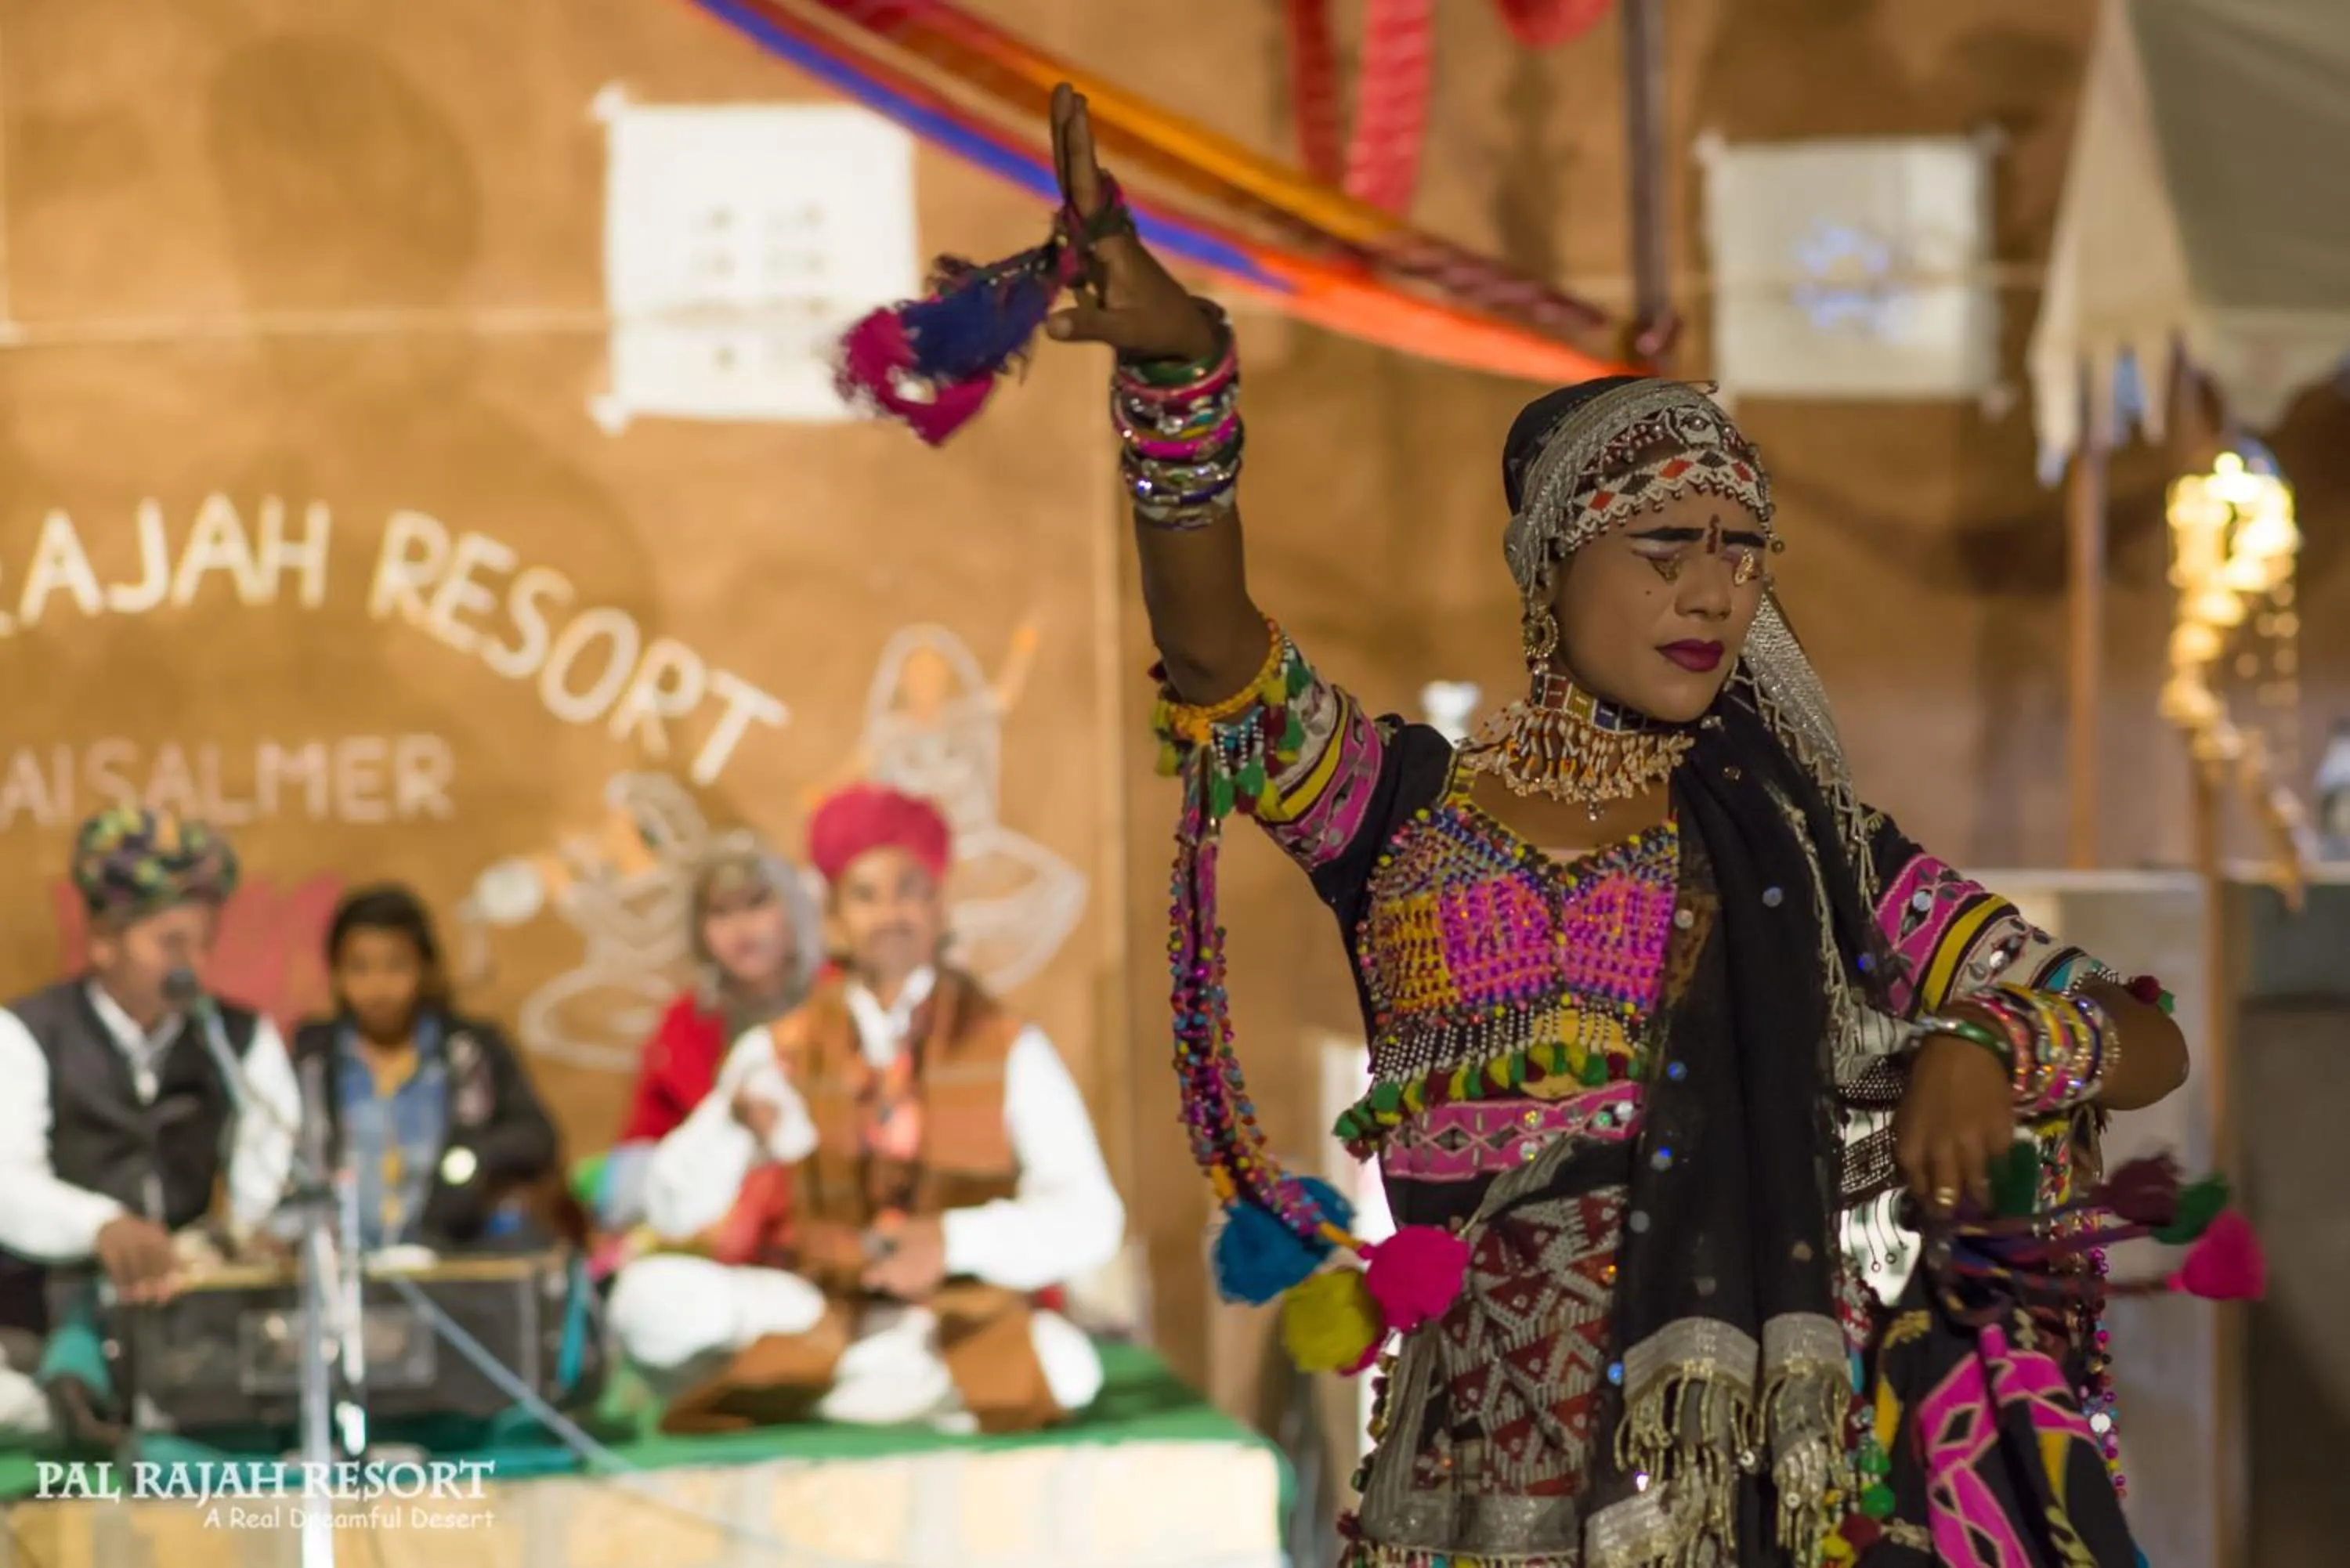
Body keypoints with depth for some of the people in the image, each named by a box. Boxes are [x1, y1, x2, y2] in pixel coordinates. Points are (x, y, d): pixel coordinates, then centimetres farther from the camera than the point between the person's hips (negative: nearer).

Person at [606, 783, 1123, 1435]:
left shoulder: (1009, 1048, 3)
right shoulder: (780, 1052, 7)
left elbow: (1089, 1220, -5)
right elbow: (674, 1210, 0)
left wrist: (955, 1241, -20)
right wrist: (736, 1123, -21)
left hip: (966, 1303, 0)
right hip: (819, 1300, 0)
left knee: (1064, 1363, -35)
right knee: (647, 1297, -24)